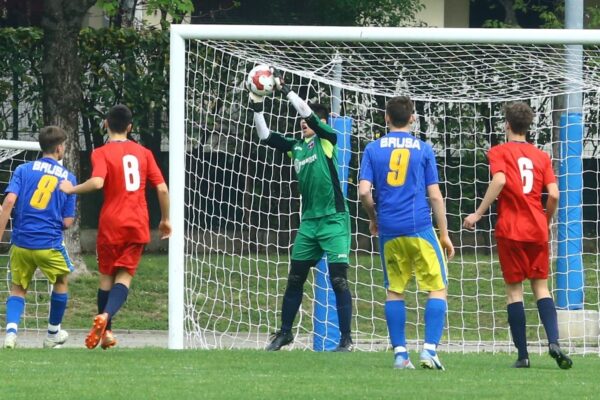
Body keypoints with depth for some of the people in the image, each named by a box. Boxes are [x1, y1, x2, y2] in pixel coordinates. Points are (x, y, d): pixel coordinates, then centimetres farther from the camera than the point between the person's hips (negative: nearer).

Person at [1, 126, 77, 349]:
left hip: (21, 242, 1)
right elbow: (67, 222, 2)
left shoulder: (23, 170, 3)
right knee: (61, 281, 25)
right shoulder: (68, 178, 4)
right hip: (50, 244, -1)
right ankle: (53, 334, 34)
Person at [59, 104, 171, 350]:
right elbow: (162, 188, 4)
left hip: (111, 224, -2)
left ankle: (106, 332, 16)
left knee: (106, 276, 13)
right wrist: (165, 220, 16)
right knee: (125, 276, 0)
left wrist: (71, 190, -7)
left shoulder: (102, 153, -4)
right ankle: (106, 316, -27)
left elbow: (97, 182, -23)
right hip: (138, 225, 2)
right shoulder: (143, 152, 7)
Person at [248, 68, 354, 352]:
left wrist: (285, 90, -16)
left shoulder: (327, 140, -5)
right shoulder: (297, 147, 11)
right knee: (295, 278, 11)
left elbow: (310, 115, -18)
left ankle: (346, 339, -3)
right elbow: (265, 137, 11)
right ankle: (284, 332, 22)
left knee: (339, 280, -8)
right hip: (309, 221, 7)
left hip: (333, 221, -7)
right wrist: (257, 108, 1)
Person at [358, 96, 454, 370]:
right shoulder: (423, 149, 3)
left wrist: (373, 218, 16)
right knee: (438, 289, 3)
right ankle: (429, 349, -10)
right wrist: (444, 234, 8)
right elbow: (434, 195, 2)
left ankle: (400, 353, 7)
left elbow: (364, 192, -3)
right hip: (420, 228, -2)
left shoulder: (373, 149, 5)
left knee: (394, 291, 12)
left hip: (389, 231, 2)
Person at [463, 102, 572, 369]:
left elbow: (499, 179, -18)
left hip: (510, 229, -3)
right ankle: (554, 342, -13)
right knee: (541, 286, 9)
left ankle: (522, 355, -2)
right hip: (537, 229, 3)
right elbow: (553, 194, 0)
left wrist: (479, 213, -14)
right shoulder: (541, 156, 9)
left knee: (514, 289, 3)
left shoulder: (499, 152, 0)